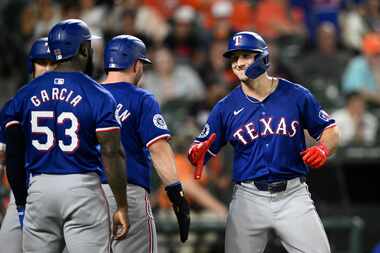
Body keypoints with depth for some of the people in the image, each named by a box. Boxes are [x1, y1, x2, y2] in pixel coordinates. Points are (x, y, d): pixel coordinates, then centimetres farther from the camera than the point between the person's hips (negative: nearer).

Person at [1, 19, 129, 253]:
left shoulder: (25, 95, 7)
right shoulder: (98, 96, -5)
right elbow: (111, 153, -9)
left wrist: (21, 203, 17)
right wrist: (122, 207, -2)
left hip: (39, 189, 4)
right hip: (82, 189, -4)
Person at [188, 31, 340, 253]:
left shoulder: (296, 95, 2)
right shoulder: (226, 107, 5)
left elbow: (331, 132, 8)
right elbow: (200, 152, 5)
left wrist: (323, 149, -14)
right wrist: (196, 154, -19)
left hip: (293, 195, -1)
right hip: (248, 199, 1)